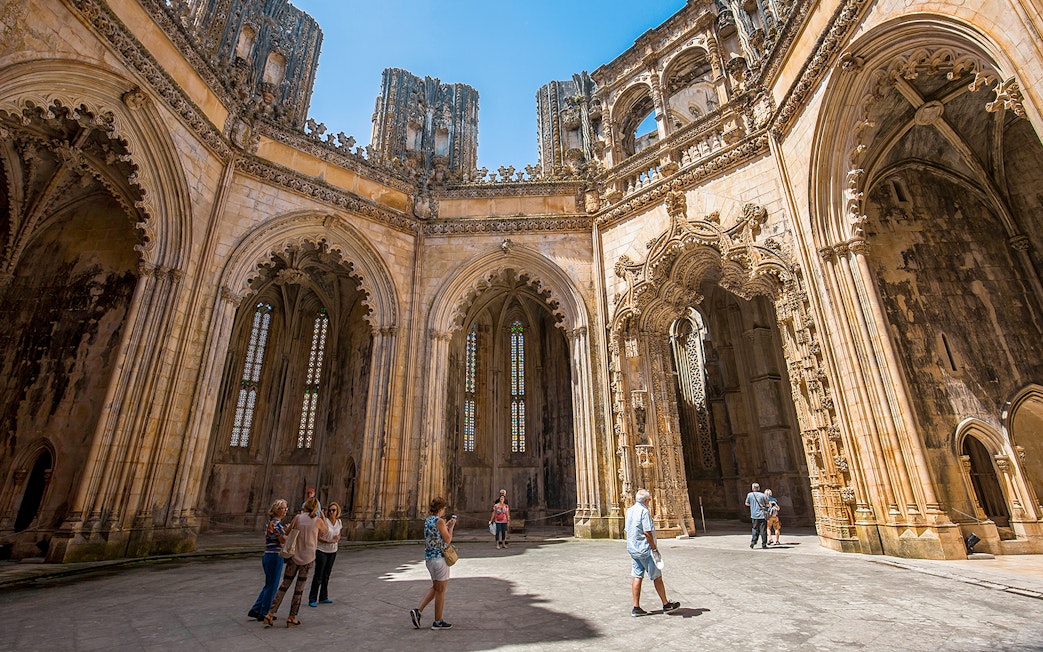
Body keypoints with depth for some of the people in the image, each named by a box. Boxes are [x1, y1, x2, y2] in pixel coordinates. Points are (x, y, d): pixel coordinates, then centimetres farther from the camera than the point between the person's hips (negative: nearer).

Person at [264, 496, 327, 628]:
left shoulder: (298, 517, -6)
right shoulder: (318, 521, -7)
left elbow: (287, 533, 5)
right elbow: (325, 531, 13)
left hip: (294, 556, 1)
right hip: (308, 558, -1)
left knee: (284, 585, 12)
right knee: (299, 588, 8)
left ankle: (270, 614, 9)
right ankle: (292, 618, 15)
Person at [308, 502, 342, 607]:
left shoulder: (339, 522, 2)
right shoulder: (324, 520, -16)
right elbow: (318, 537, -16)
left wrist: (338, 538, -10)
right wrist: (328, 541, -28)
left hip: (332, 552, 5)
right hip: (322, 551, -5)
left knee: (326, 575, 13)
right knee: (318, 576, -1)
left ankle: (323, 597, 24)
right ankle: (312, 599, 9)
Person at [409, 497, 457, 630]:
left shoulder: (427, 520, 8)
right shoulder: (439, 521, -17)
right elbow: (447, 540, -13)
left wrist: (447, 525, 17)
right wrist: (451, 527, -2)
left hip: (429, 557, 8)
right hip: (440, 557, -8)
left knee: (435, 587, 21)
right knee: (440, 590, 5)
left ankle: (418, 611, 12)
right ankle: (438, 622, 14)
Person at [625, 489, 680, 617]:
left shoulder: (629, 511, 9)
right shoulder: (644, 511, -17)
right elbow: (647, 532, -22)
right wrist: (654, 548, -13)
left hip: (632, 548, 8)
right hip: (645, 549, -7)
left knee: (637, 577, 8)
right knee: (657, 577, 6)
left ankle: (636, 608, 9)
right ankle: (666, 605, 18)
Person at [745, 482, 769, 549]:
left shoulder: (750, 494, -1)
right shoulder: (763, 495, -3)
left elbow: (747, 503, 8)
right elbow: (767, 505, 2)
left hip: (754, 514, 1)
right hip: (762, 514, -1)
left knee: (755, 529, 11)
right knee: (763, 530, 6)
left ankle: (753, 541, -3)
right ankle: (764, 544, 9)